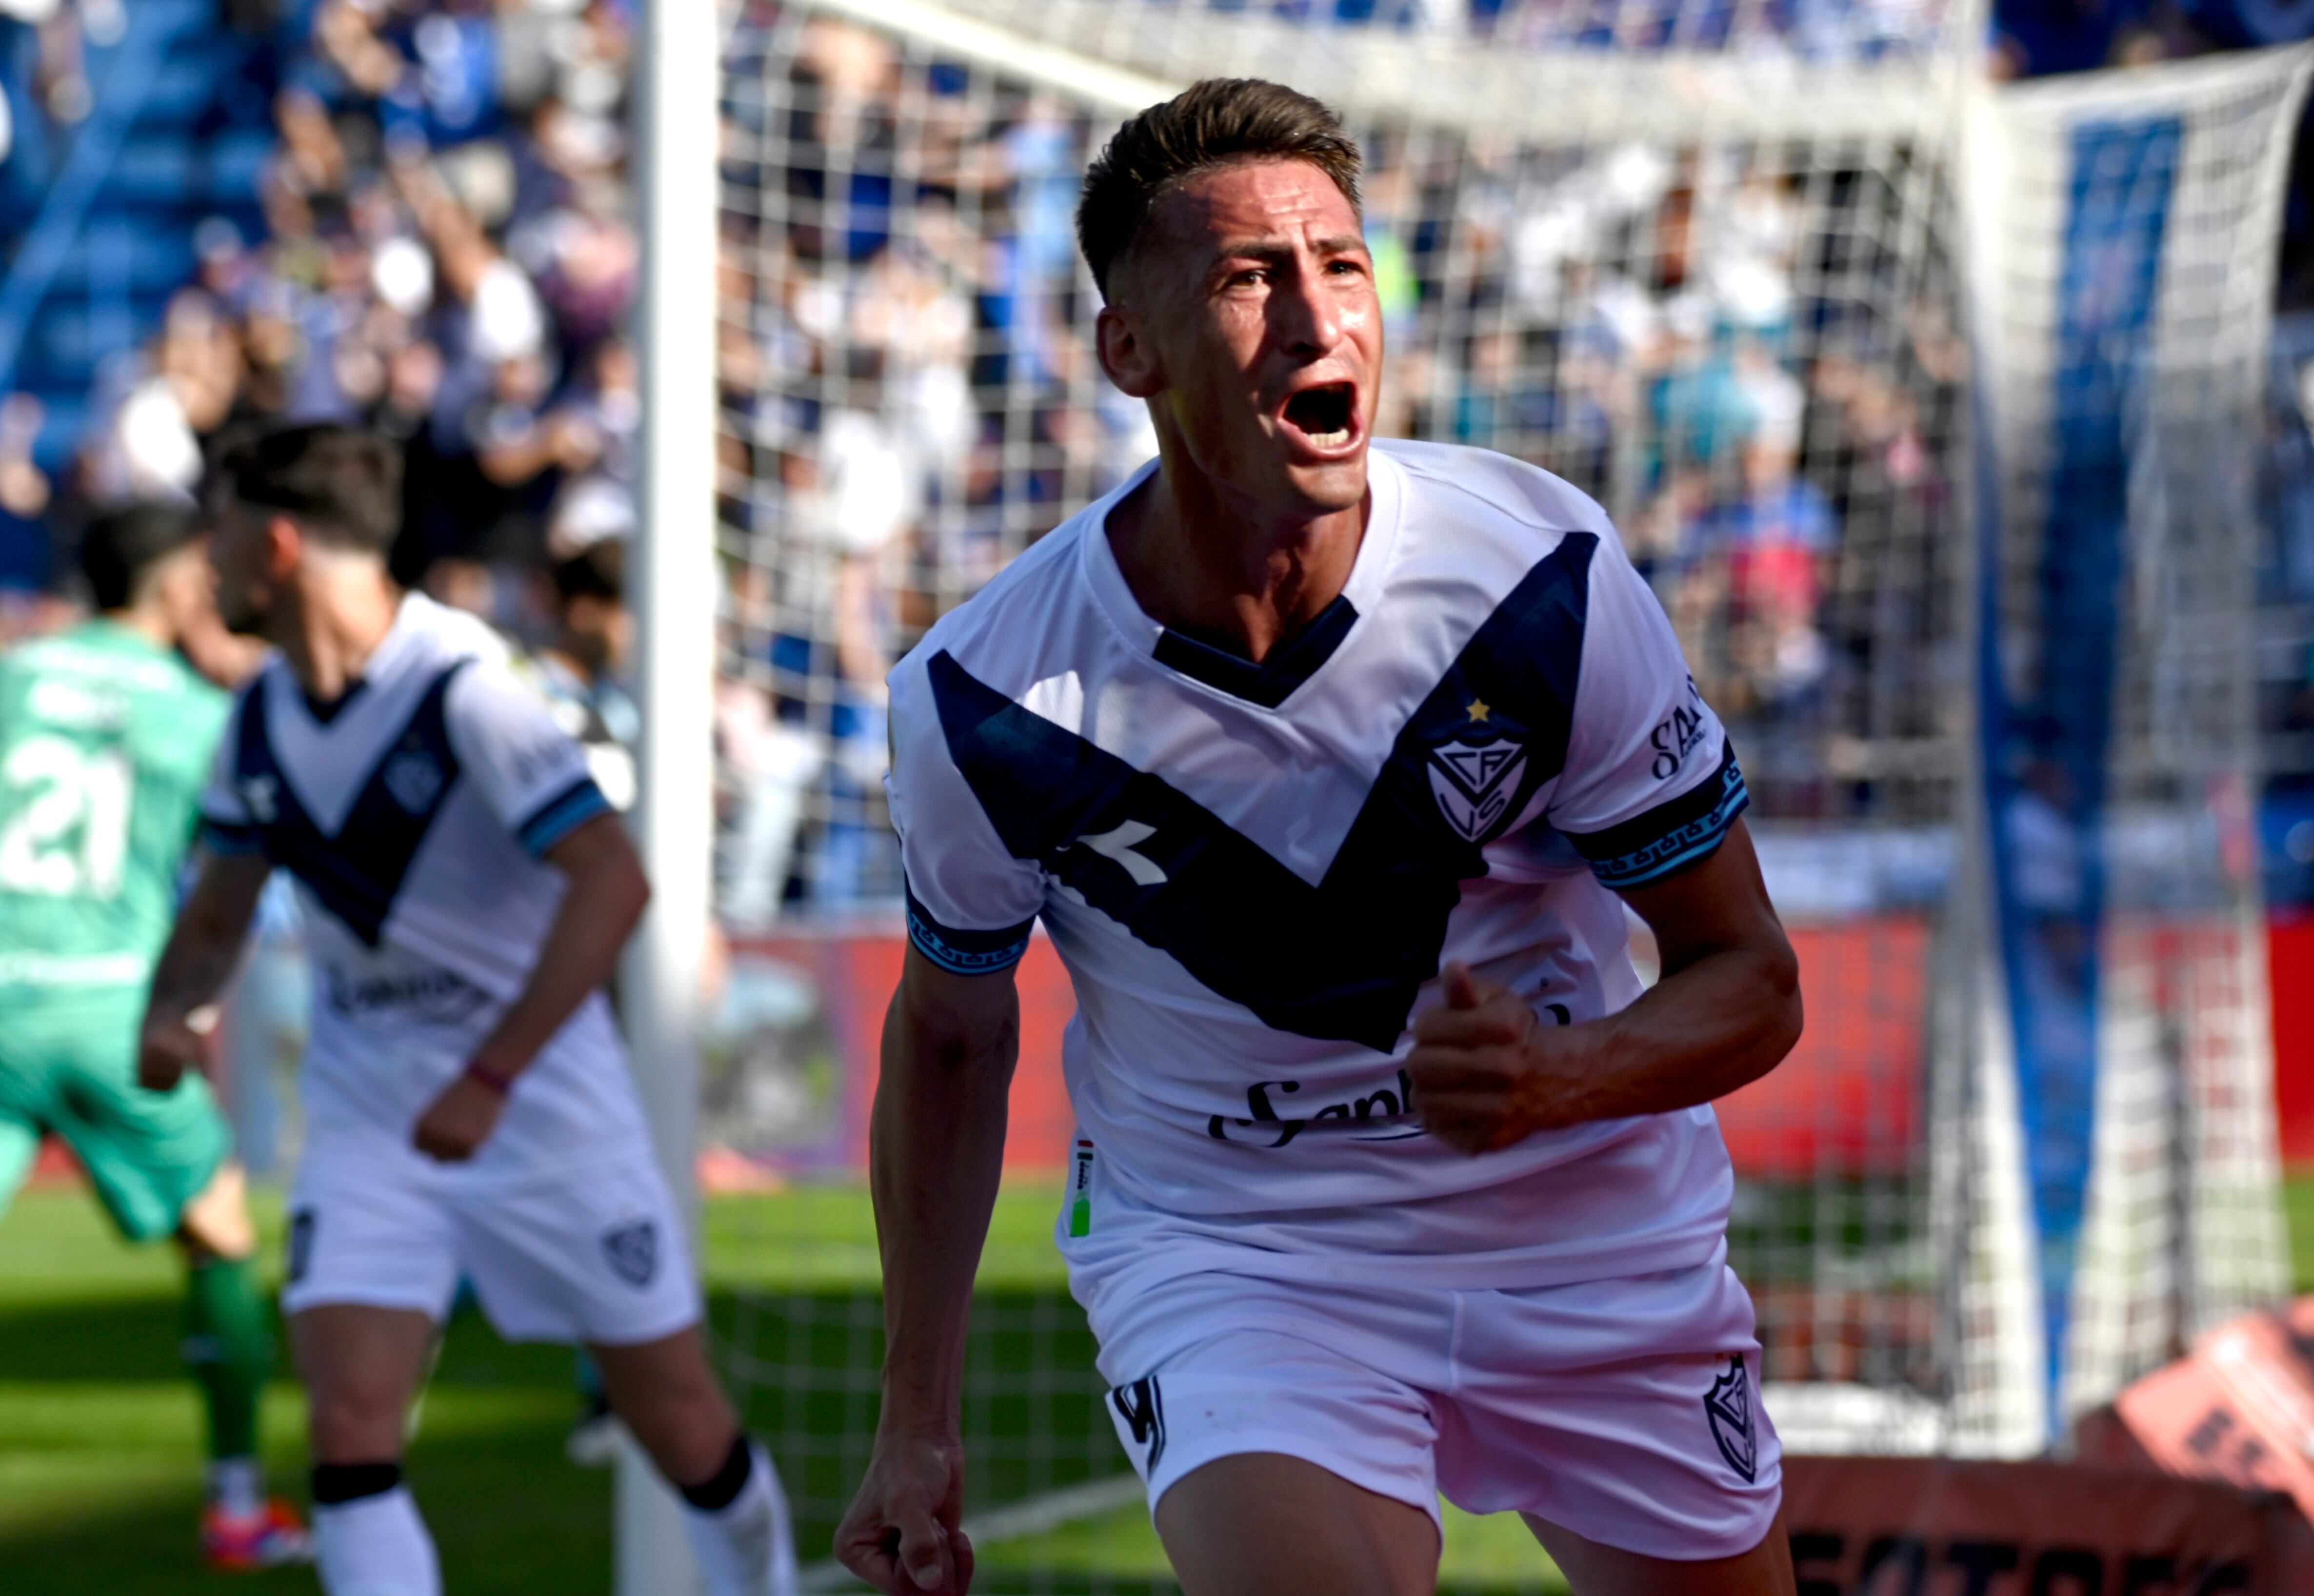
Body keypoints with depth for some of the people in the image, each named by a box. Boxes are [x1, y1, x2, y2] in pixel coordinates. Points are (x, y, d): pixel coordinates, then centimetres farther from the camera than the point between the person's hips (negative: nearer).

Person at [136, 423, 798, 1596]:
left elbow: (612, 881, -26)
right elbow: (219, 912, 15)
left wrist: (490, 1078, -30)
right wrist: (170, 1008, -8)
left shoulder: (463, 688, -20)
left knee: (685, 1429, 3)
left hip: (540, 1092, -5)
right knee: (349, 1429, -13)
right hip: (364, 1104, 5)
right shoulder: (261, 721, 1)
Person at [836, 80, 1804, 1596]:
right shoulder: (980, 702, -16)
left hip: (1595, 1230, 3)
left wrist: (1558, 1079, -29)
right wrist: (918, 1426, 4)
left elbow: (1752, 979, -8)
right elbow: (950, 1031, 3)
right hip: (1226, 1248, -3)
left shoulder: (1542, 577, -16)